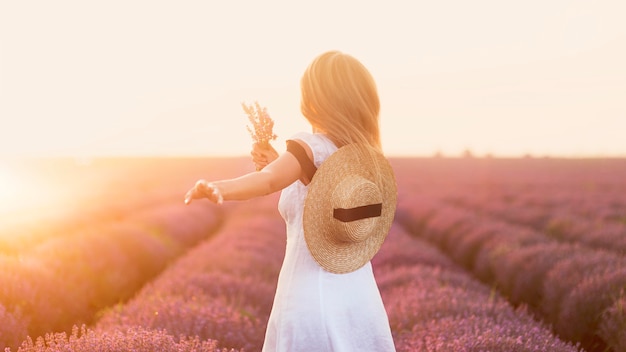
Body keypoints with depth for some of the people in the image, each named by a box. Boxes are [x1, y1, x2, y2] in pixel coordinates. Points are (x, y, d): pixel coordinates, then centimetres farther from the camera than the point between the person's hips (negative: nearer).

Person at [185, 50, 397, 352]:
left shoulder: (312, 147, -9)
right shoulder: (365, 157, 10)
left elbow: (268, 180, -30)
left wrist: (218, 188, -45)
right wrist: (280, 165, 18)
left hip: (308, 299, -6)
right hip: (360, 298, 6)